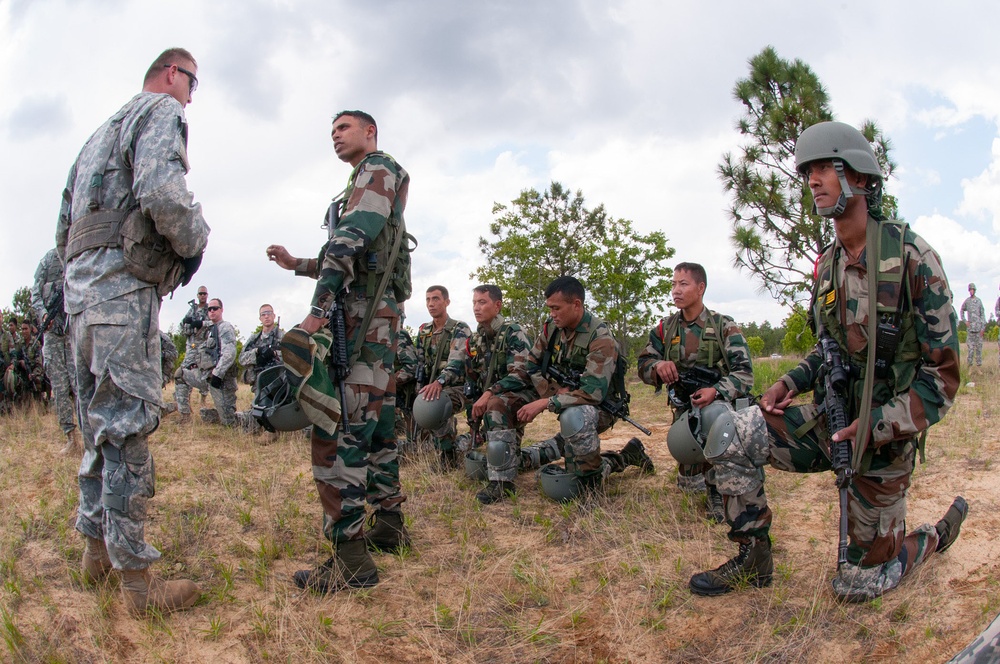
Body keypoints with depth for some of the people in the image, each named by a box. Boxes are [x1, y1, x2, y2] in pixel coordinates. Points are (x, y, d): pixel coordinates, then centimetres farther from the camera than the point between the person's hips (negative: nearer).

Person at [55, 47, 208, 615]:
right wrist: (194, 244, -6)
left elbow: (64, 231, 28)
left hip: (79, 288, 10)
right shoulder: (162, 110, 0)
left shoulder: (101, 133, 29)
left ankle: (98, 548, 24)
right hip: (123, 286, -9)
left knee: (101, 426, 15)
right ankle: (137, 579, -6)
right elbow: (161, 190, -21)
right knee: (127, 426, -10)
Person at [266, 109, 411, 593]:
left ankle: (351, 559, -15)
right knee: (374, 426, 15)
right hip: (380, 316, 11)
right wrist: (298, 265, 22)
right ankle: (389, 525, 24)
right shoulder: (365, 183, 29)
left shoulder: (379, 167, -2)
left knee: (336, 430, -15)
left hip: (362, 315, -11)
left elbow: (352, 242, -18)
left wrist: (319, 307, -25)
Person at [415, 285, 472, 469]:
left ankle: (449, 456, -18)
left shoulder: (460, 329, -8)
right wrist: (420, 392, 2)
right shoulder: (423, 331, 12)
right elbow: (420, 364, 14)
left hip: (457, 387, -8)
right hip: (433, 387, 8)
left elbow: (458, 362, -24)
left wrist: (439, 382, -41)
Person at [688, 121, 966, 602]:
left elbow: (942, 374, -15)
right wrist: (791, 383, -2)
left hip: (883, 438, -5)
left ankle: (938, 533, 35)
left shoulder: (911, 257, -17)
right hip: (827, 419, 5)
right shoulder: (827, 264, 3)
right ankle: (753, 558, 0)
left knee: (856, 585, 5)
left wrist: (878, 427, -25)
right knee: (729, 434, -17)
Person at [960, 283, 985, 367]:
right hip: (970, 327, 0)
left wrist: (982, 327, -2)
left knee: (979, 346, 3)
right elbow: (962, 311, 18)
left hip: (978, 326, 0)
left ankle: (979, 364, 8)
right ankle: (970, 365, 2)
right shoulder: (966, 301, 6)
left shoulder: (979, 301, 4)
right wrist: (965, 321, 4)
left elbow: (983, 314, 4)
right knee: (970, 346, -2)